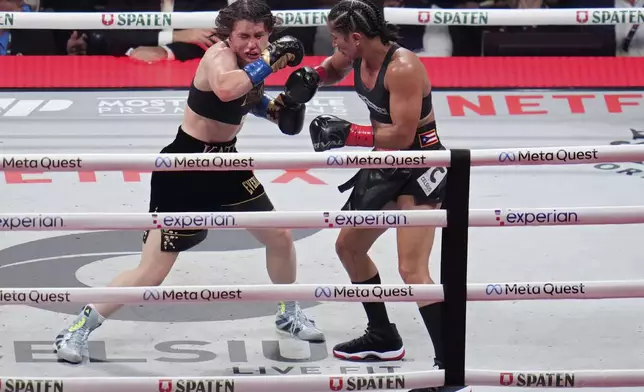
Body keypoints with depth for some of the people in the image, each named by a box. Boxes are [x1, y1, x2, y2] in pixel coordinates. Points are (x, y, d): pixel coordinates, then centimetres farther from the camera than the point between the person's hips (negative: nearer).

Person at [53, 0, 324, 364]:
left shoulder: (254, 60, 1)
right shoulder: (219, 55, -23)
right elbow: (225, 89, -48)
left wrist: (280, 105, 4)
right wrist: (269, 61, -39)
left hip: (225, 162, 8)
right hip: (184, 169, -8)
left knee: (281, 237, 17)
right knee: (152, 272, -8)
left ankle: (289, 314, 42)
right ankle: (79, 328, 6)